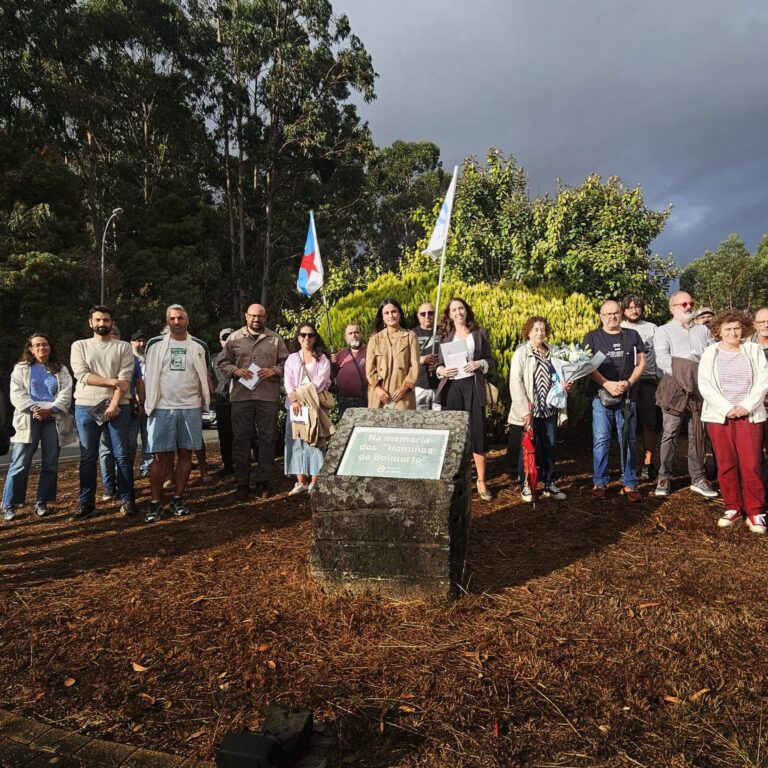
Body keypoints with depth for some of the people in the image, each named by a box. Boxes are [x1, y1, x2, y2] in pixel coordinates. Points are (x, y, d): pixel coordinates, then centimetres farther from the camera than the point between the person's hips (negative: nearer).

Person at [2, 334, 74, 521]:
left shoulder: (61, 370, 15)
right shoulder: (20, 368, 13)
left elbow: (65, 395, 3)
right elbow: (16, 395, 1)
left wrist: (50, 410, -13)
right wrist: (33, 409, -16)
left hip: (53, 419, 2)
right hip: (28, 419, -2)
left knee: (50, 464, 2)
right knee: (20, 463, -7)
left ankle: (41, 503, 11)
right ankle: (9, 505, 1)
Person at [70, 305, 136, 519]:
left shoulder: (123, 347, 7)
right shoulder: (80, 346, 10)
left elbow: (126, 379, -4)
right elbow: (82, 375, -4)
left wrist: (114, 404, -15)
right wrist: (113, 381, -12)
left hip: (118, 407, -1)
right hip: (86, 407, 1)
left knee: (122, 456, 0)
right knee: (88, 458, 5)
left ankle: (127, 500, 8)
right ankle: (87, 503, 12)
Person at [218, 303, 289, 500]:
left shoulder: (275, 339, 10)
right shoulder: (234, 338, 9)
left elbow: (285, 362, 10)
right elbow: (223, 363, 9)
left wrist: (274, 371, -10)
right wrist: (236, 371, -10)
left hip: (268, 396, 0)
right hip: (241, 395, 0)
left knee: (267, 438, 4)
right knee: (241, 439, 3)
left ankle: (263, 482, 14)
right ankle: (242, 483, 12)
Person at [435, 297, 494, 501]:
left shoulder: (480, 333, 8)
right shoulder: (445, 336, 11)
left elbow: (490, 361, 8)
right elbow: (439, 364, 12)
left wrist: (479, 364, -12)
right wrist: (442, 371, -9)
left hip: (473, 386, -1)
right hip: (451, 387, 1)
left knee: (477, 432, -2)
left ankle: (481, 482, 8)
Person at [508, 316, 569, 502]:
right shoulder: (521, 353, -6)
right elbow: (515, 382, -12)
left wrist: (564, 385, 1)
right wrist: (525, 410, -17)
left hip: (549, 410, 4)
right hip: (529, 411, -4)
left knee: (549, 448, 11)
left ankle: (550, 484, 24)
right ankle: (525, 486, 17)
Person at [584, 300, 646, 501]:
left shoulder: (632, 335, 11)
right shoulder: (592, 337, 5)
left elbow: (641, 362, 8)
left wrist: (629, 382, -9)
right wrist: (607, 384, -15)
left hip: (628, 396, 2)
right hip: (601, 396, -2)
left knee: (629, 440, 4)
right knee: (601, 440, 0)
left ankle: (630, 484, 12)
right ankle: (599, 483, 9)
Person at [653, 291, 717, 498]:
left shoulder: (703, 330, 21)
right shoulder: (664, 331, 8)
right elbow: (662, 359, -7)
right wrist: (684, 373, -17)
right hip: (675, 388, -3)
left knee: (698, 435, 7)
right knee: (669, 434, -3)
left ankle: (697, 478, 16)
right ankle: (664, 478, 5)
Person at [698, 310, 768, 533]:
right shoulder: (710, 353, 5)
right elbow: (705, 385, -2)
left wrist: (747, 406, -11)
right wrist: (727, 408, -11)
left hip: (750, 416, 0)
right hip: (719, 416, 0)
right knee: (726, 465, 2)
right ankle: (732, 508, 12)